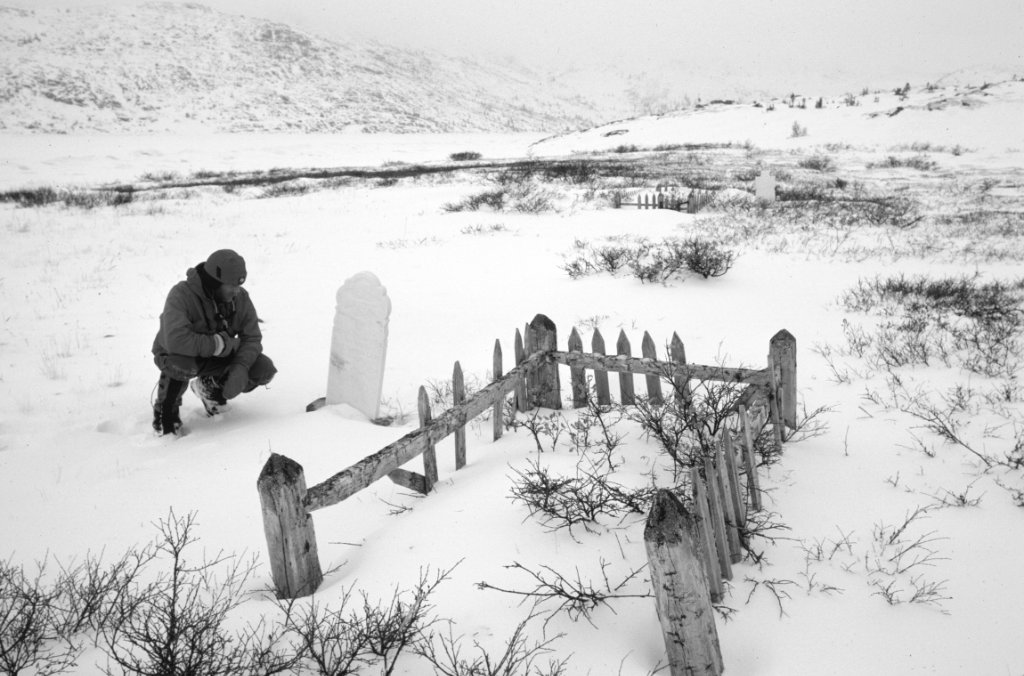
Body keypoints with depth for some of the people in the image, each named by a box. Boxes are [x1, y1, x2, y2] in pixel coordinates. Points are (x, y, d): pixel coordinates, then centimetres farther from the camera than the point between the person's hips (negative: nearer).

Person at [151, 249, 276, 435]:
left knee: (265, 369, -14)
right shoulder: (182, 294, -29)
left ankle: (211, 387, 14)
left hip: (217, 357, 5)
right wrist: (221, 343, -32)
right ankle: (165, 410, -8)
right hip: (175, 355, -5)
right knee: (181, 363, -41)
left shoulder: (240, 297, -12)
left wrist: (241, 368, -30)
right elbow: (176, 340, -42)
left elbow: (252, 338, -11)